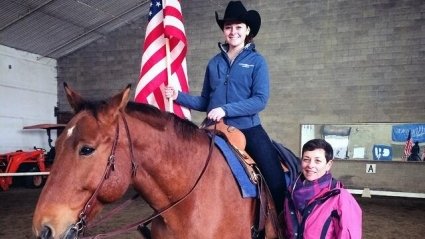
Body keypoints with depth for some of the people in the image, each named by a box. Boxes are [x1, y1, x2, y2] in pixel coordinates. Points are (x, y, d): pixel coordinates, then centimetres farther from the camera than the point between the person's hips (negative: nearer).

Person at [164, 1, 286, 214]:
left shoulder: (257, 61, 0)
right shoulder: (215, 62, 9)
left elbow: (260, 100, -12)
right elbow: (204, 102, 14)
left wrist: (226, 109, -22)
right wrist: (178, 96, -1)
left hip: (249, 130, -3)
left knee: (276, 181, -13)